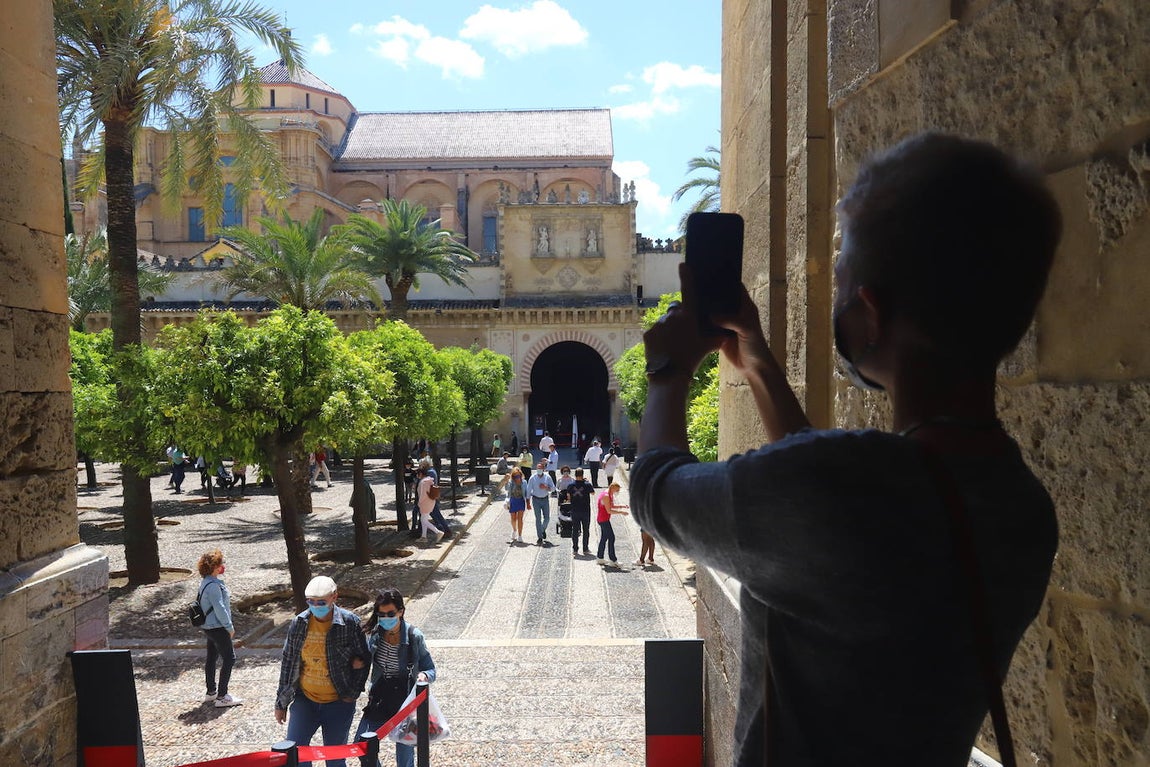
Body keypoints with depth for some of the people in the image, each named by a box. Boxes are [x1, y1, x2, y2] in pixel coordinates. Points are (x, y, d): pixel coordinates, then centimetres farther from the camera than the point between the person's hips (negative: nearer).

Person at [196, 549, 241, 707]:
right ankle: (222, 697, -2)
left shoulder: (206, 582, 8)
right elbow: (219, 608, -23)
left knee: (211, 658, 18)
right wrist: (229, 627, -16)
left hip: (209, 627, 10)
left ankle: (211, 692, 29)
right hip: (217, 627, -10)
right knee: (229, 659, -5)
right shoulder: (213, 585, -23)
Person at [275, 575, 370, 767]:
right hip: (305, 701, 2)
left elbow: (364, 659, -2)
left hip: (338, 703, -2)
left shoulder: (350, 622, -12)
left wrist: (352, 694, -5)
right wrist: (281, 702, 9)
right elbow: (288, 663, 5)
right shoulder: (298, 624, -5)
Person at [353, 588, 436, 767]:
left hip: (406, 702, -3)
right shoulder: (373, 635, -6)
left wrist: (424, 675, -28)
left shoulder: (414, 637, -14)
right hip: (379, 701, 3)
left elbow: (430, 669, -7)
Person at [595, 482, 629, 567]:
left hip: (603, 519, 11)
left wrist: (621, 506, 7)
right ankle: (613, 561, -10)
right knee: (611, 538, -10)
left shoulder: (609, 495, 12)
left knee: (604, 538, 15)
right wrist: (621, 512, -19)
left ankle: (600, 558, 21)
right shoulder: (606, 496, -20)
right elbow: (609, 511, -22)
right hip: (604, 520, -11)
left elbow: (612, 506, 21)